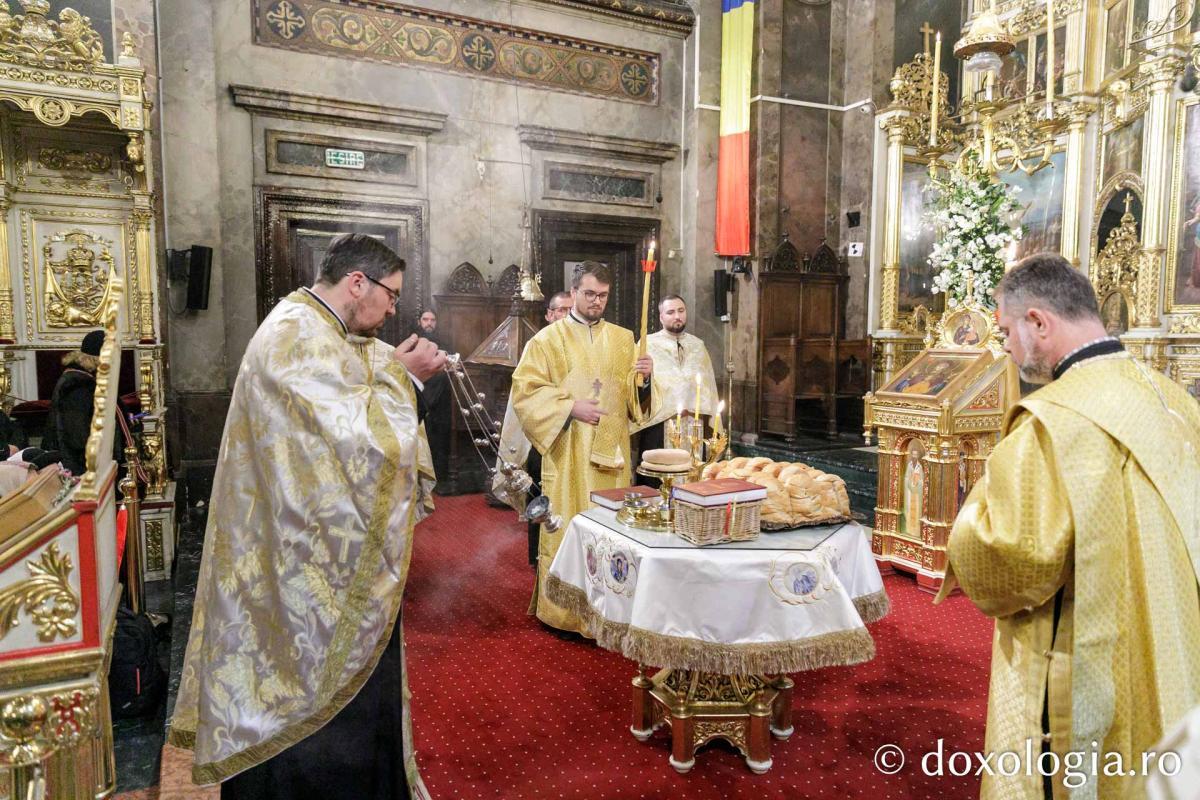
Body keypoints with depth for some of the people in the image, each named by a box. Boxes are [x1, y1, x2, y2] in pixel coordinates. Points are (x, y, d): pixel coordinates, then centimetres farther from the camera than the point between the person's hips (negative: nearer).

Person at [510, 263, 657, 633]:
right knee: (566, 529, -1)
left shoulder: (623, 338, 12)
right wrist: (570, 407, -15)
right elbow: (525, 391, -5)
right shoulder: (548, 339, 2)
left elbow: (636, 397, 11)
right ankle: (562, 612, 13)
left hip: (612, 452, 3)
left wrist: (644, 379, -11)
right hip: (568, 453, -3)